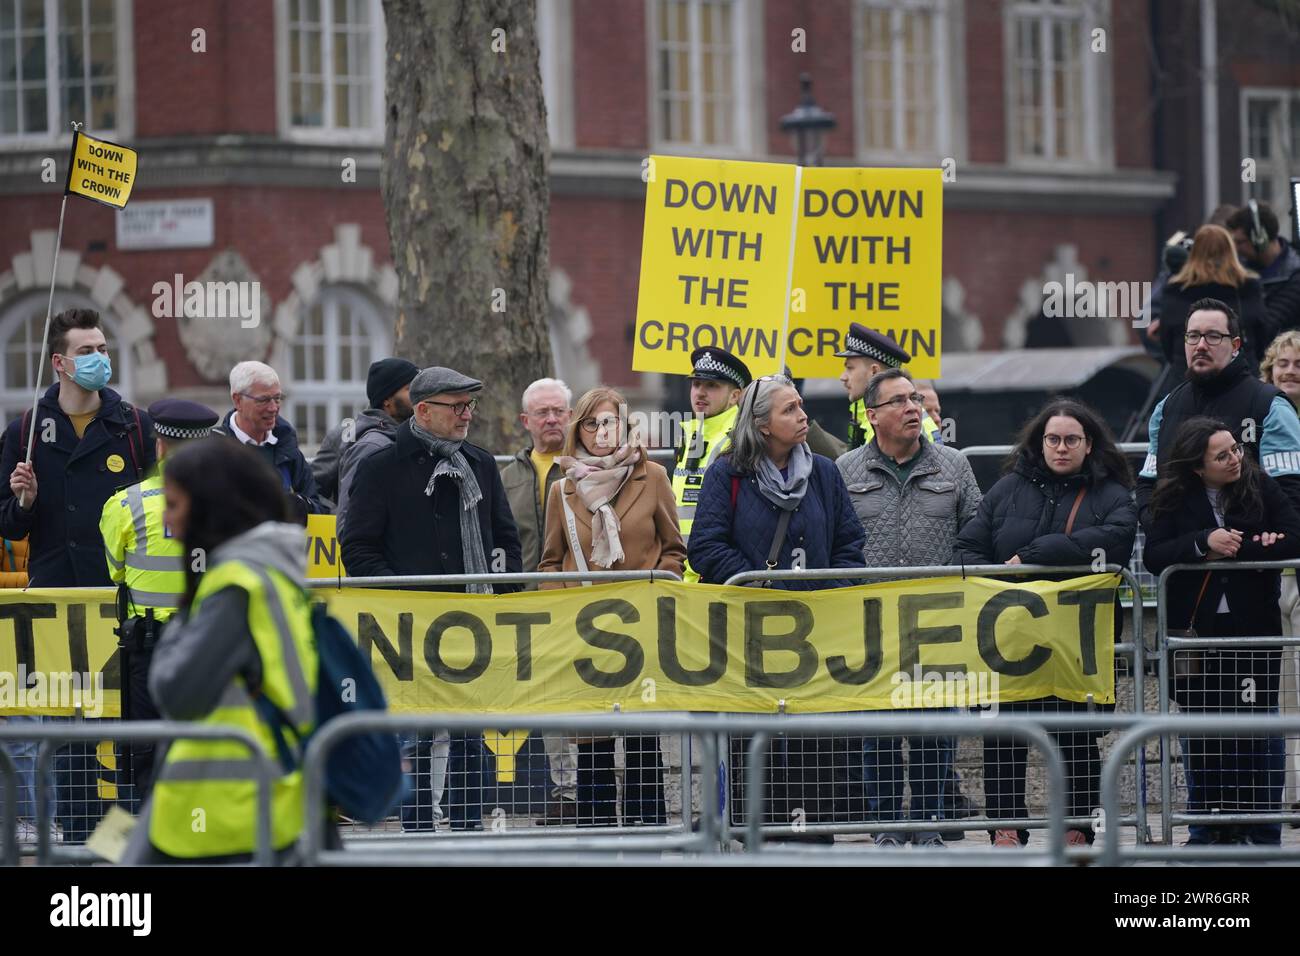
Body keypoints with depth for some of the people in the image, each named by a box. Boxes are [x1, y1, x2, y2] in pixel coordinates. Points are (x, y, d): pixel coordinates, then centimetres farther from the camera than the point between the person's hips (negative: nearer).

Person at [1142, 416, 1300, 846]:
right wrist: (1204, 542, -24)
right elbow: (1153, 555, -10)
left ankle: (1262, 832, 5)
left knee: (1259, 726, 0)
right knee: (1200, 730, 5)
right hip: (1196, 629, 1)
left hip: (1254, 629, -1)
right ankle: (1207, 830, 14)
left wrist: (1234, 550, -15)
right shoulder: (1173, 500, 0)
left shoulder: (1262, 487, 0)